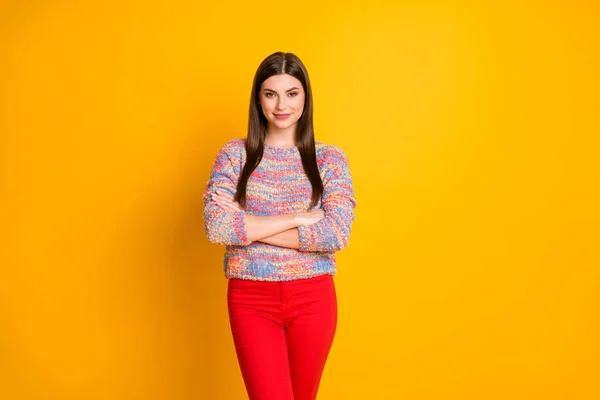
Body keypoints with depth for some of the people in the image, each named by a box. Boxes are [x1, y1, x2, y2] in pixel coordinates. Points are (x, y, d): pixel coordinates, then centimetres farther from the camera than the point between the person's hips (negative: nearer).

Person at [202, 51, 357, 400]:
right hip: (252, 298, -1)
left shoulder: (330, 158, 1)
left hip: (313, 298, 1)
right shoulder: (235, 153, 1)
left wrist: (248, 226, -14)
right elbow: (216, 226, -13)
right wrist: (297, 218, -15)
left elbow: (338, 233, -13)